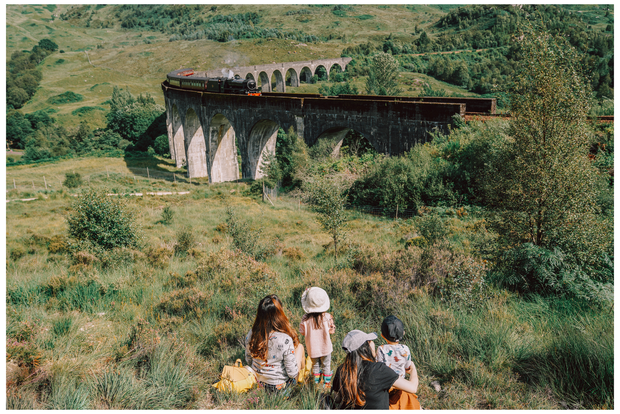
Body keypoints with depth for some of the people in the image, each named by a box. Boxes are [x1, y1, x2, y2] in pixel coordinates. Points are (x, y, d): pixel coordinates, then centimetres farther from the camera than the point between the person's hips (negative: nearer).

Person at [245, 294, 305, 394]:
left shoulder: (251, 335, -19)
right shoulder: (285, 340, -34)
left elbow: (248, 361, 0)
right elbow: (293, 373, -25)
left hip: (260, 383, 4)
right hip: (280, 388, -4)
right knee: (300, 346, 20)